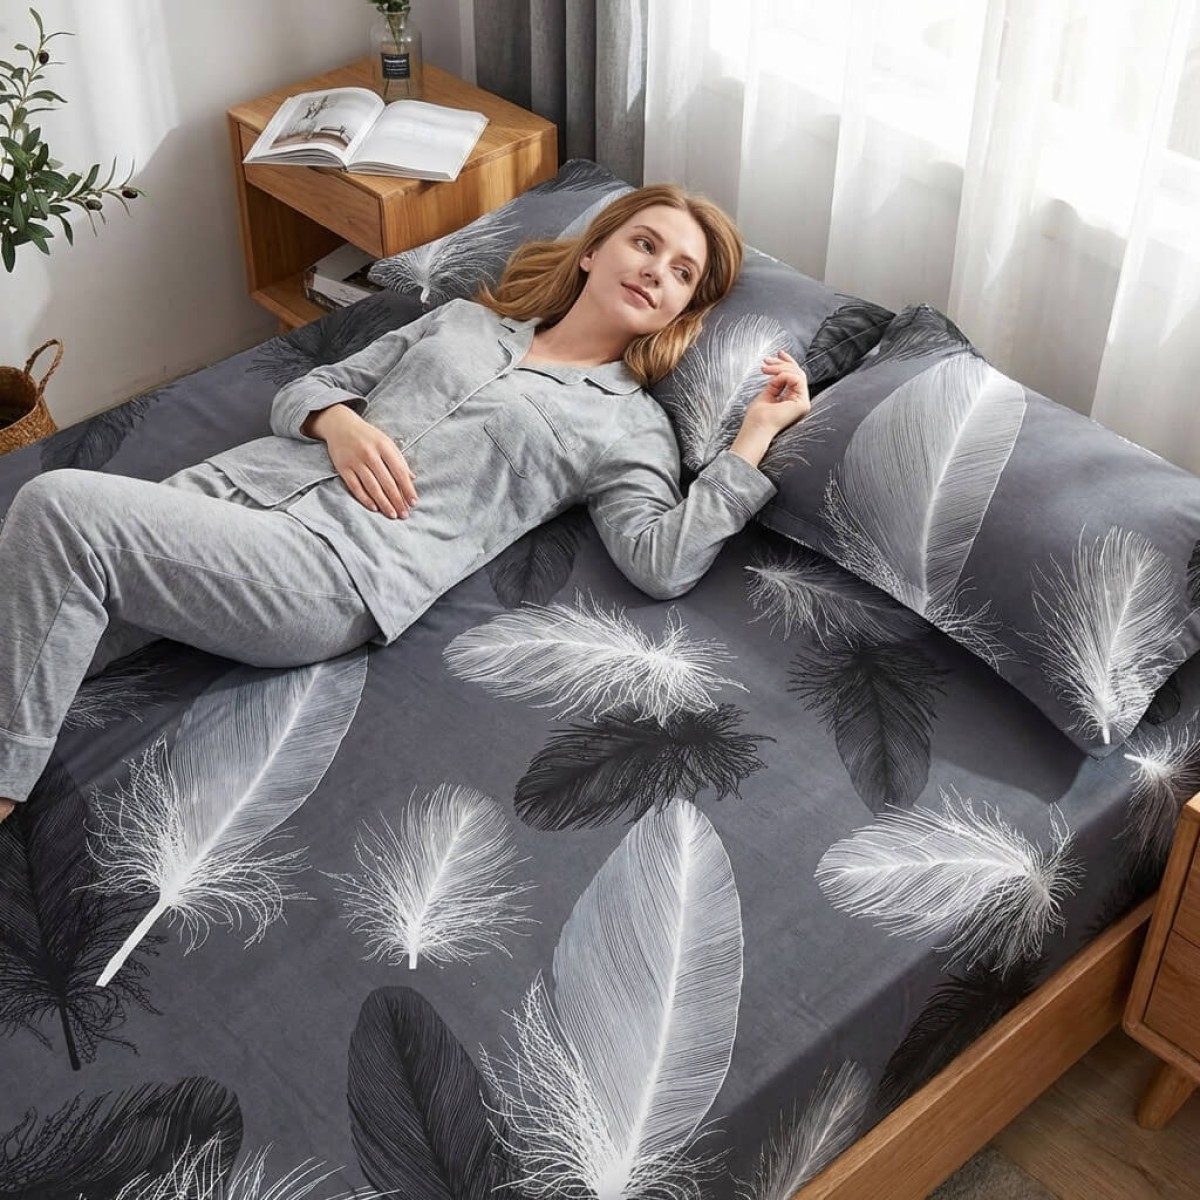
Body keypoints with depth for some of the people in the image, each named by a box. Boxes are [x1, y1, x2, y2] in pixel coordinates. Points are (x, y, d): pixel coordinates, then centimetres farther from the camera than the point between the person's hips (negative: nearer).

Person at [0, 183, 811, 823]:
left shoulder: (629, 425, 11)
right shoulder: (464, 319, 23)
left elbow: (663, 562, -6)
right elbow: (304, 390, 22)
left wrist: (754, 439, -7)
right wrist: (340, 422, -2)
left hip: (337, 567, -5)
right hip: (236, 481, 6)